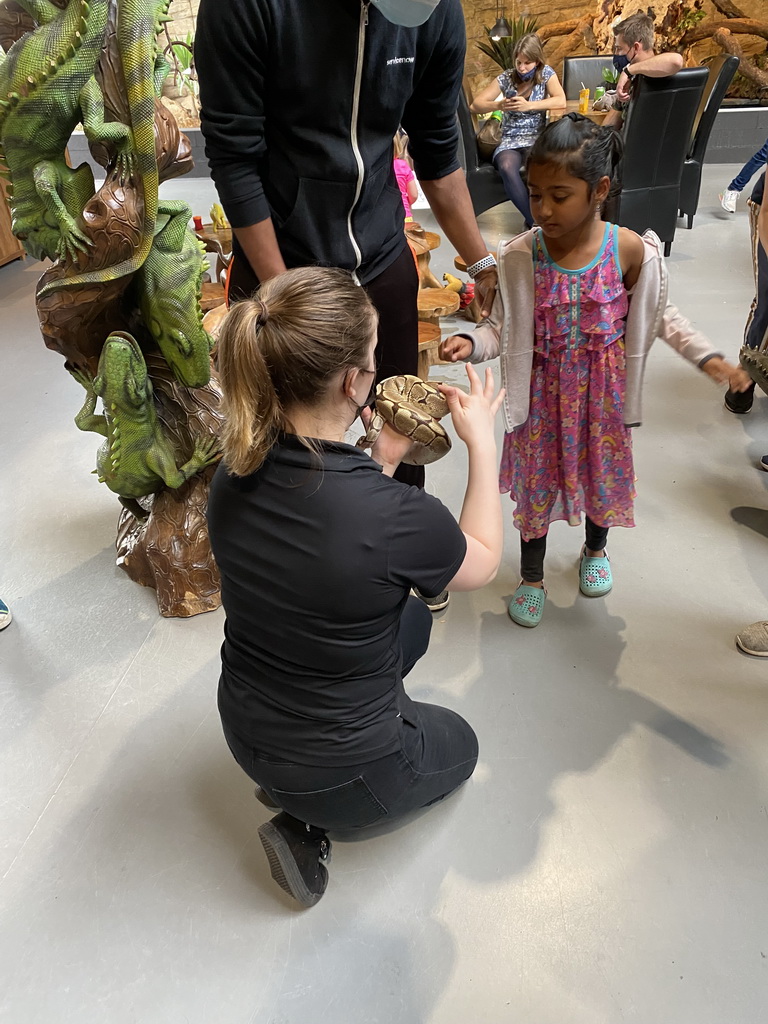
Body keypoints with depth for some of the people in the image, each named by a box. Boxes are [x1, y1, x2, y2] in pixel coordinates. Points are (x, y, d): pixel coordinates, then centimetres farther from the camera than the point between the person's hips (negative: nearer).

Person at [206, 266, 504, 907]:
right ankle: (309, 820, 8)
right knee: (458, 746, 29)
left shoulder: (236, 473, -15)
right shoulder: (397, 515, -35)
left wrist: (382, 459, 2)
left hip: (244, 732, 6)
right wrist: (482, 441, -3)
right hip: (334, 770, -5)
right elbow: (483, 562, -10)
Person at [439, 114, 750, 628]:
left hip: (603, 392, 1)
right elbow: (502, 325, -9)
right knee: (537, 476, 11)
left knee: (603, 469, 19)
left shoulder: (631, 250, -14)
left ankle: (596, 548, 51)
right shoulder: (520, 256, -15)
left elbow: (660, 316, 0)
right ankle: (532, 575, 33)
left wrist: (708, 356, -7)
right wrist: (470, 343, -29)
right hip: (543, 393, -1)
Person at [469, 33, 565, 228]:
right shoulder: (506, 78, 7)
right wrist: (499, 105, -16)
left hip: (537, 139, -1)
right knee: (507, 167, -35)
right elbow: (475, 105, 4)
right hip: (510, 141, 1)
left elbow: (561, 102, -13)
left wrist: (529, 105, -23)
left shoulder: (546, 73, 4)